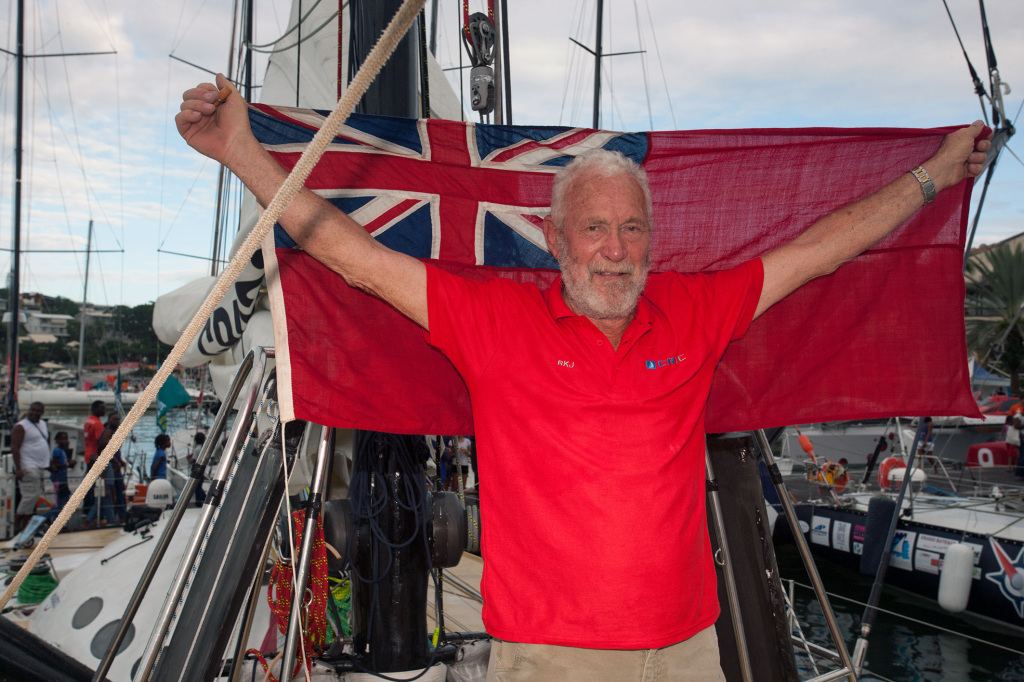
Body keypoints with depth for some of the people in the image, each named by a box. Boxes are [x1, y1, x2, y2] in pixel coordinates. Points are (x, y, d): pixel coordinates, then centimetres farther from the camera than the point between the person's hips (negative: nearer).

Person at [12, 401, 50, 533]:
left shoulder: (42, 424, 15)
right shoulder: (21, 427, -8)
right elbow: (15, 449, -14)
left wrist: (48, 464, 20)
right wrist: (18, 469, -21)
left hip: (41, 467, 8)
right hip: (28, 468, -8)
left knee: (35, 497, 7)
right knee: (30, 496, -12)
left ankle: (24, 525, 13)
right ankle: (17, 526, -4)